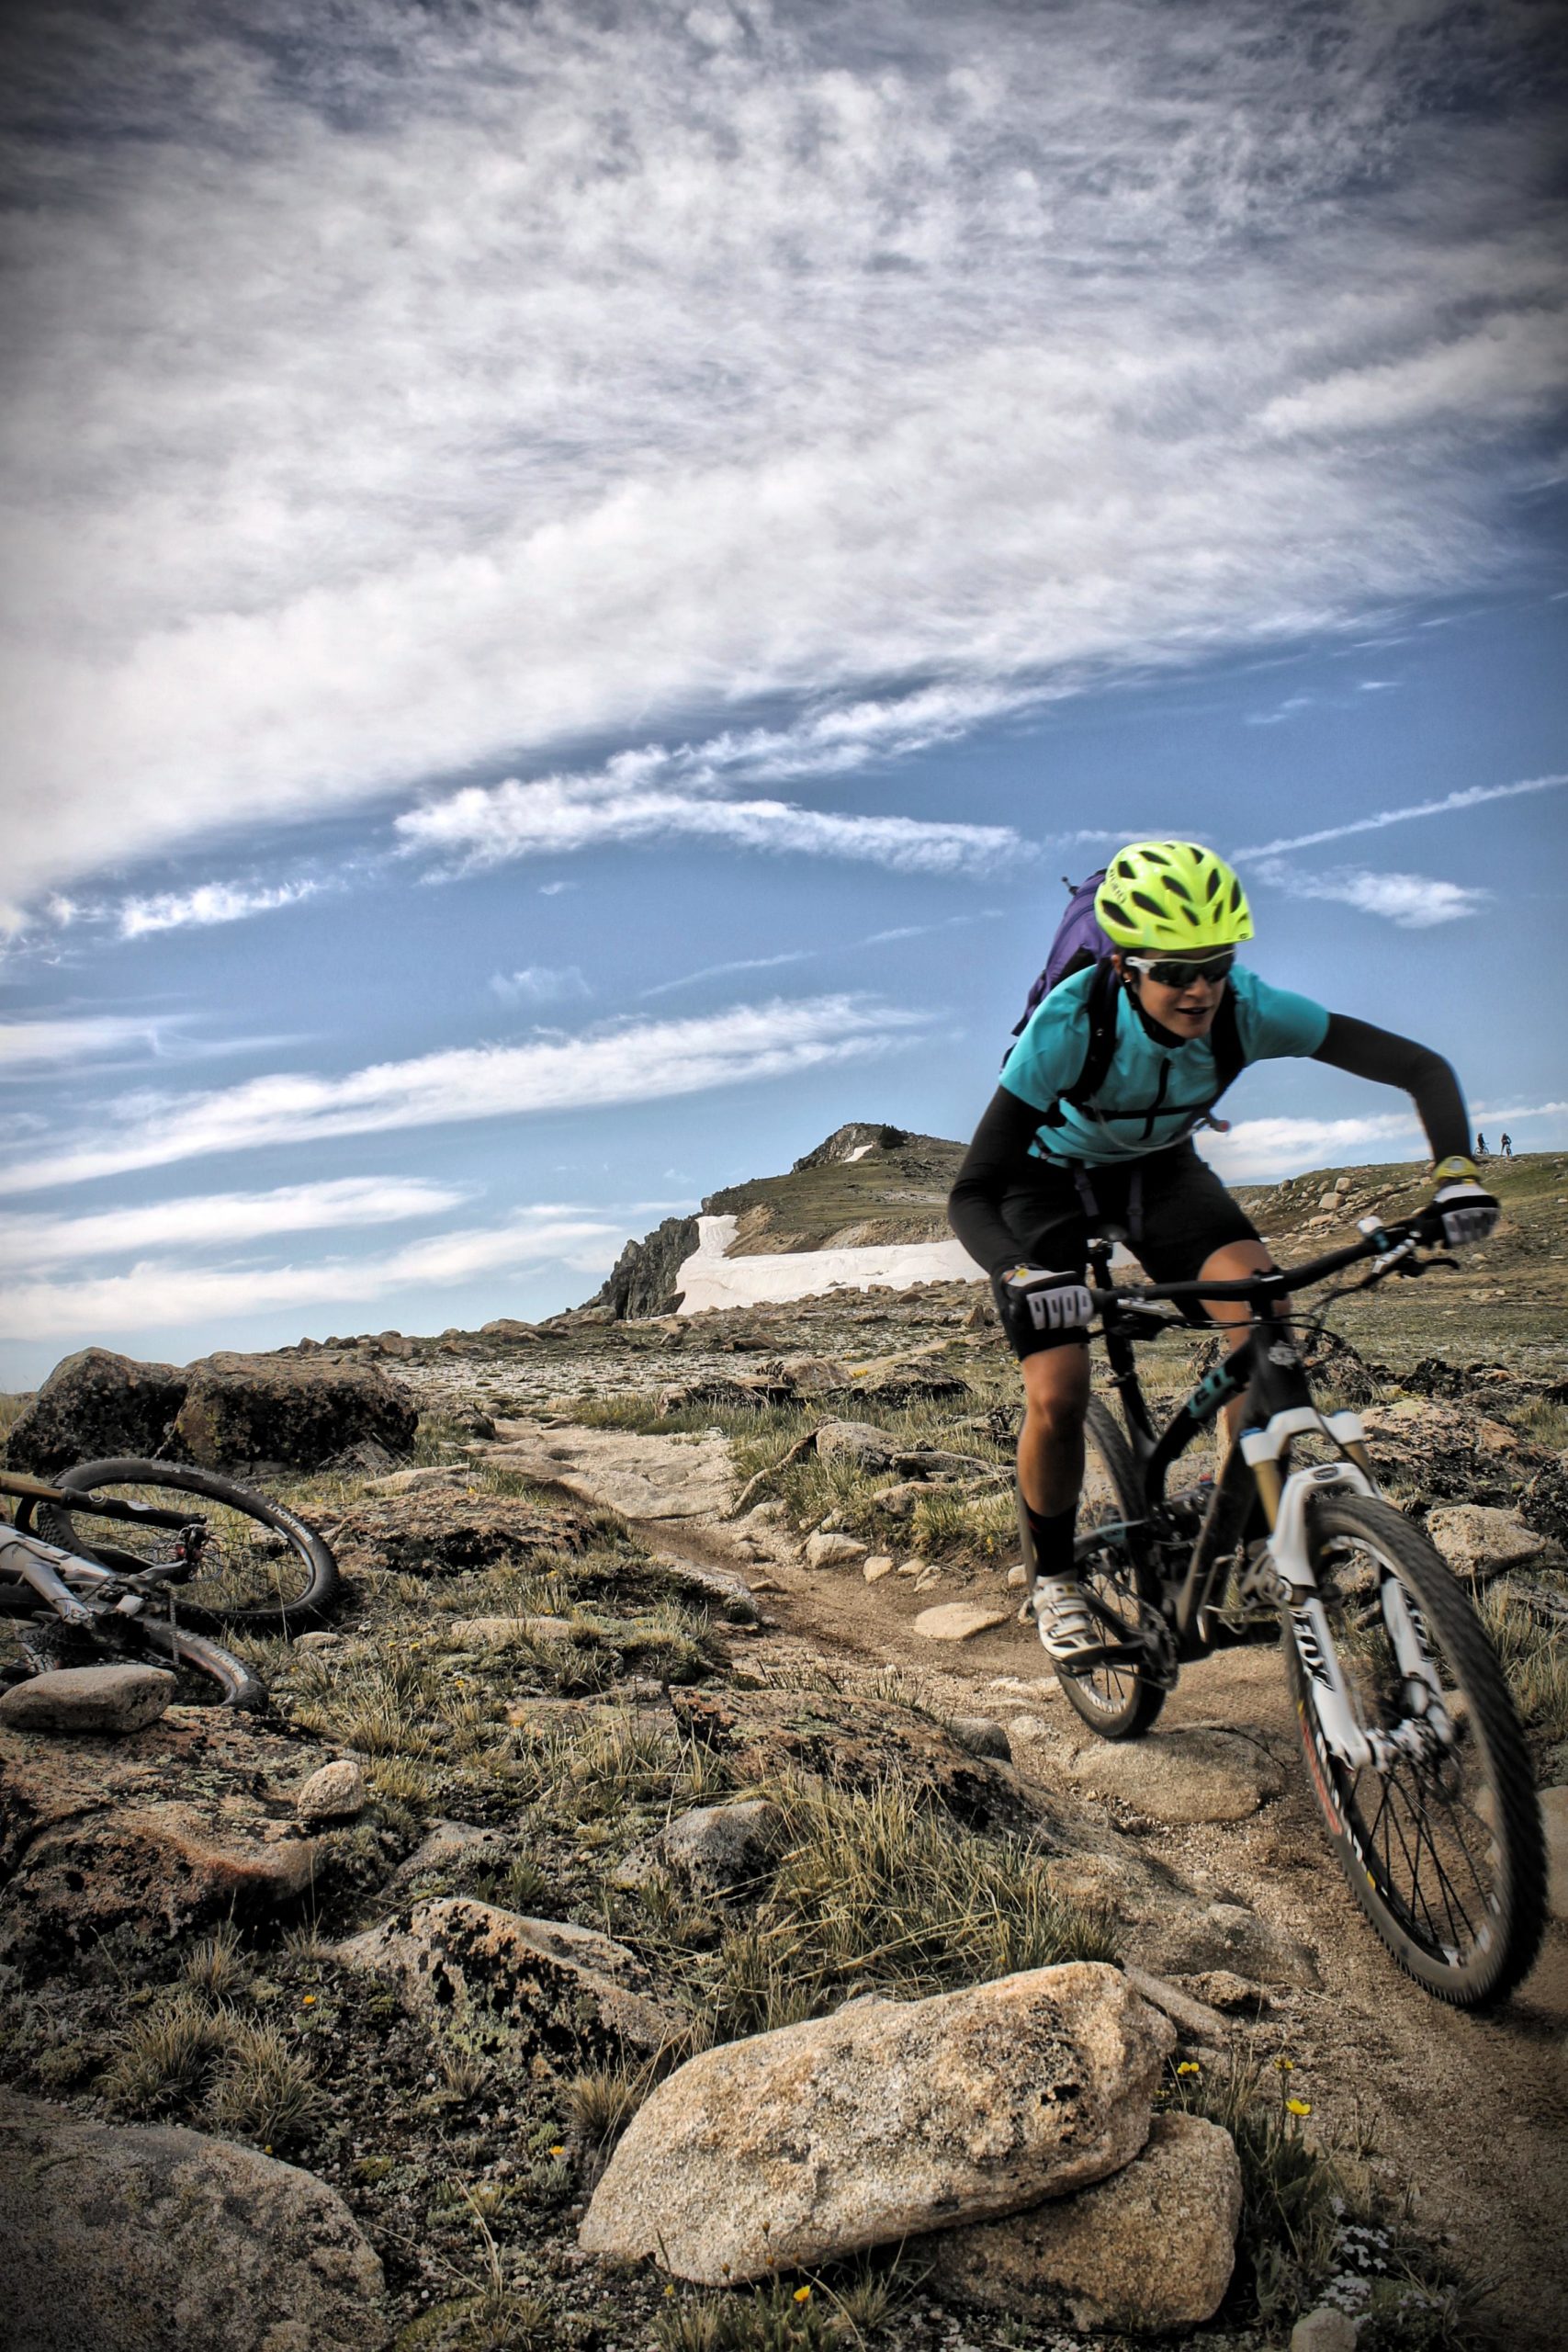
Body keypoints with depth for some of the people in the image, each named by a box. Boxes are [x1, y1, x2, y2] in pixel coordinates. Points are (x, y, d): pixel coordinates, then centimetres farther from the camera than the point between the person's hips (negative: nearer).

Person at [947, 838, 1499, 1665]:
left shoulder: (1249, 1010, -28)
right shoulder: (1070, 1023, -36)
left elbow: (1421, 1066, -22)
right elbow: (970, 1194, -38)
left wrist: (1457, 1173, -39)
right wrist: (1024, 1277, -57)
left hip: (1158, 1168, 3)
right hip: (1049, 1177, -3)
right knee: (1057, 1399, -15)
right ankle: (1050, 1573, 13)